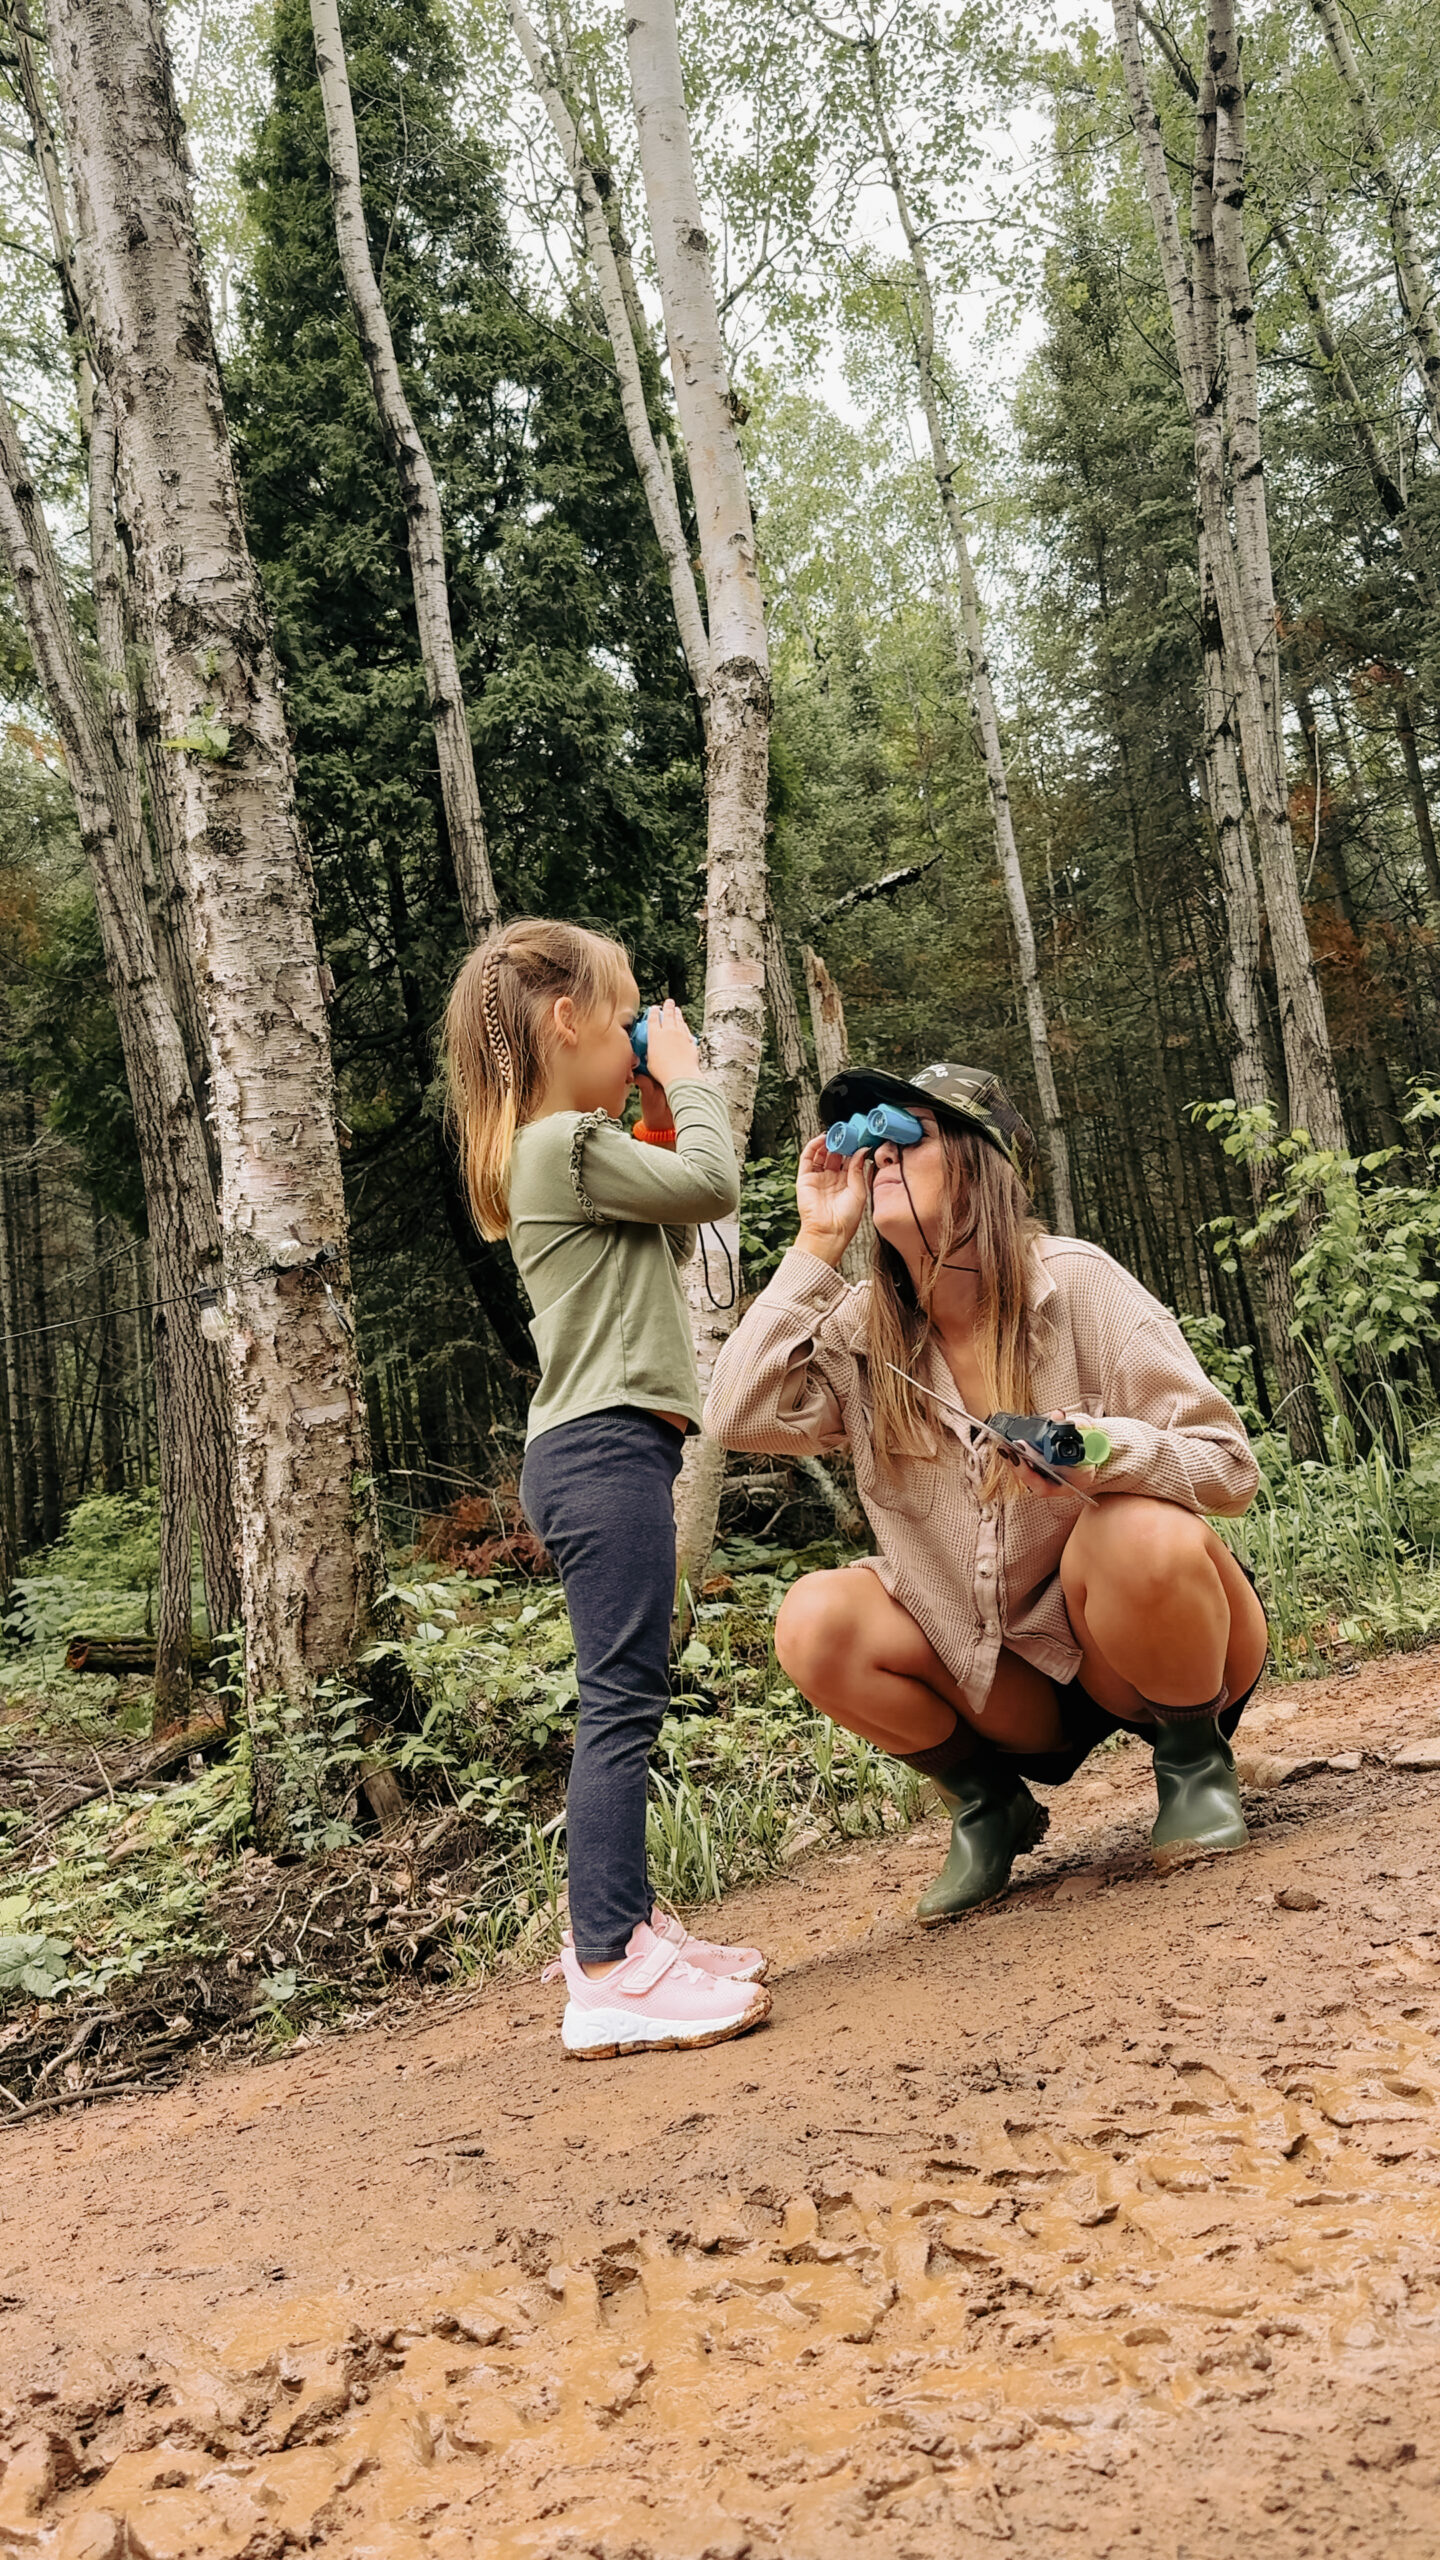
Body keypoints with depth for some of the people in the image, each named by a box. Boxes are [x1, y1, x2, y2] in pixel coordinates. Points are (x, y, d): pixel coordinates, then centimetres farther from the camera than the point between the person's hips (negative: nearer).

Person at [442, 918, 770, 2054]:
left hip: (602, 1450, 11)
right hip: (606, 1448, -11)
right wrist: (687, 1076, 0)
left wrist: (660, 1114, 19)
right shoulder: (568, 1143, -11)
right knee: (623, 1701, -12)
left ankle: (617, 1921, 26)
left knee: (622, 1700, 15)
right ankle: (611, 1974, -10)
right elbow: (712, 1184, -15)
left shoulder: (565, 1149, 21)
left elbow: (670, 1245, 26)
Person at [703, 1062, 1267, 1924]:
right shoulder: (863, 1330, -4)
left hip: (1145, 1641, -3)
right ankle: (988, 1801, 6)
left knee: (1143, 1537, -35)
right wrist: (816, 1244, -18)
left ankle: (1195, 1756, -3)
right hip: (999, 1673, 4)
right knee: (815, 1621, -22)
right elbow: (740, 1417, -21)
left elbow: (1231, 1466, -17)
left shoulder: (1076, 1285, -16)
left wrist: (1103, 1449, -38)